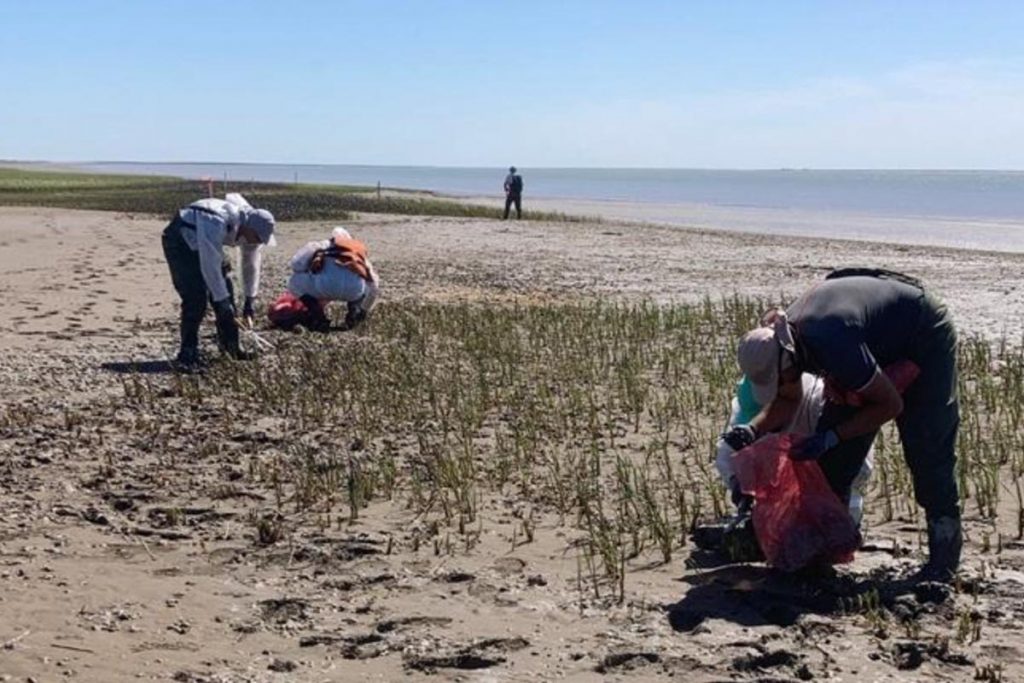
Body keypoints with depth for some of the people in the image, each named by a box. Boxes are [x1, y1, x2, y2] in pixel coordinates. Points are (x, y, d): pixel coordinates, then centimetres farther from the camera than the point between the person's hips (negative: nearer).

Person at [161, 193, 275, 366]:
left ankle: (230, 347, 13)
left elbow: (251, 265, -3)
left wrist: (249, 301, 0)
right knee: (196, 298, -18)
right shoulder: (216, 223, -41)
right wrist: (222, 302, -33)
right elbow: (210, 267, -38)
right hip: (180, 240, -8)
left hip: (204, 245, 8)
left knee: (226, 291, 1)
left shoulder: (252, 228, -16)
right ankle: (187, 353, -10)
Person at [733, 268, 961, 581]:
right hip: (879, 343, 8)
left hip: (925, 337, -8)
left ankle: (945, 553, -3)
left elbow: (890, 405, -29)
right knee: (836, 451, 0)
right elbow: (788, 399, 1)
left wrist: (829, 438, -29)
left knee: (926, 449, -13)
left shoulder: (832, 345, -42)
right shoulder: (784, 335, -18)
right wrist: (753, 429, -16)